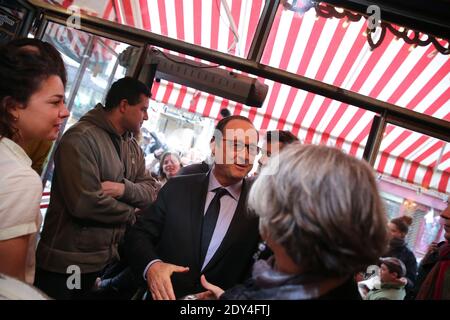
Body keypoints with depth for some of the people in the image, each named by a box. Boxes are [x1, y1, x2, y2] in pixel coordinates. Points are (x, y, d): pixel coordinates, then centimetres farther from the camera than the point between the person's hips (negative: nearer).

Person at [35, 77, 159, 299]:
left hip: (101, 260, 8)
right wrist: (130, 213, -11)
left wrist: (124, 188, -19)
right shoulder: (81, 138, -20)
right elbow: (85, 203, -28)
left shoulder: (133, 148, 7)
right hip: (65, 263, -8)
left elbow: (151, 191, 2)